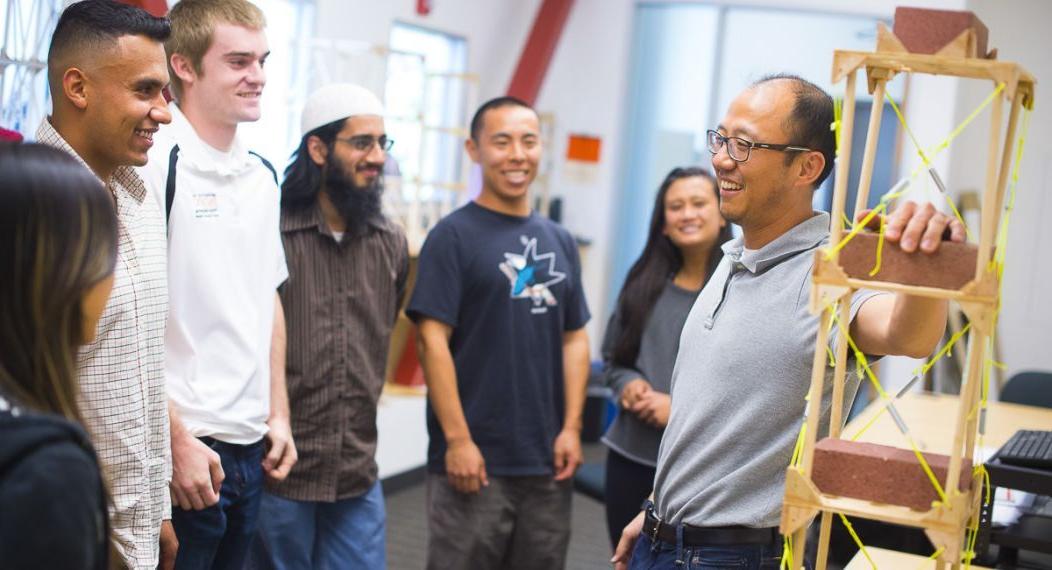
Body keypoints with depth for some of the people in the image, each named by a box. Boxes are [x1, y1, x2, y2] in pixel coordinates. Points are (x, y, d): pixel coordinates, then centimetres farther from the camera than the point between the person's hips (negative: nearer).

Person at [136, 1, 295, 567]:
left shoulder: (262, 176, 10)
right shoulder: (155, 164, -13)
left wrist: (279, 412, 15)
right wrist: (176, 440, -16)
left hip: (253, 444, 7)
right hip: (186, 446, -7)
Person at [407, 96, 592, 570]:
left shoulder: (559, 241, 12)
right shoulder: (454, 236, -5)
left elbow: (574, 338, 14)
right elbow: (432, 340, -11)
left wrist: (572, 427, 4)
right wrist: (457, 439, -15)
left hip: (548, 462, 6)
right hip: (475, 460, -5)